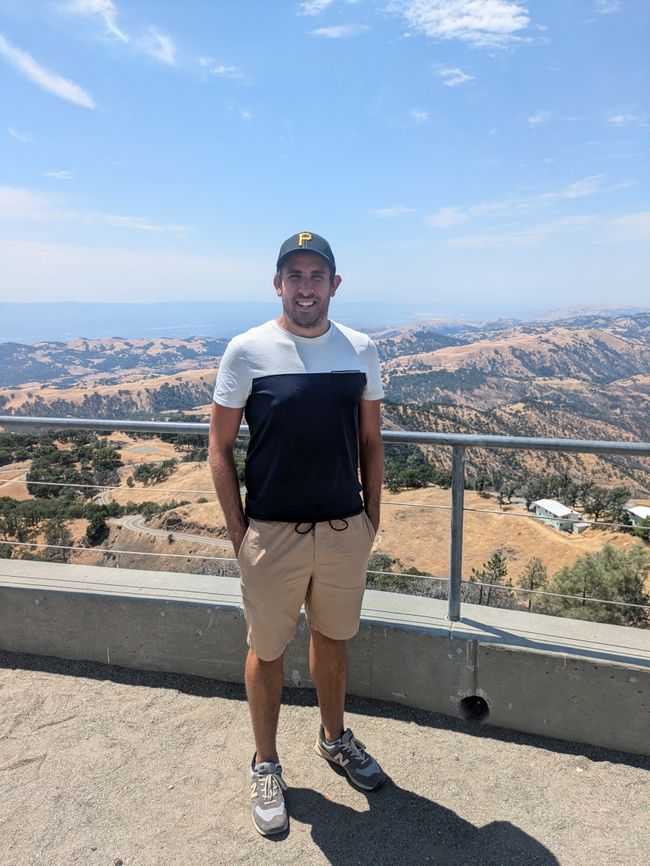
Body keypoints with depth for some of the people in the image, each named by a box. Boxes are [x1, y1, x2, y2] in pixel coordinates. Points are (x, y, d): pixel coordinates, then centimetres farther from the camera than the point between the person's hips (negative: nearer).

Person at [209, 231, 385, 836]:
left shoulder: (361, 350, 1)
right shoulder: (247, 351, -8)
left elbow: (370, 441, 8)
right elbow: (219, 447, -4)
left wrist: (370, 517, 7)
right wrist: (237, 530, -6)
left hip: (345, 530, 3)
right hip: (272, 533, -2)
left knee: (332, 638, 21)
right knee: (267, 651, 12)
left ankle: (334, 737, 46)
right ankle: (266, 765, 36)